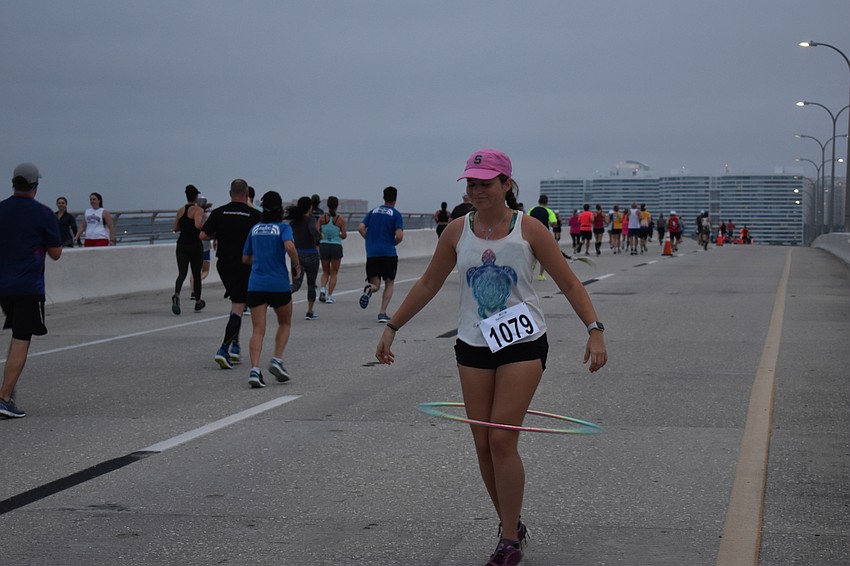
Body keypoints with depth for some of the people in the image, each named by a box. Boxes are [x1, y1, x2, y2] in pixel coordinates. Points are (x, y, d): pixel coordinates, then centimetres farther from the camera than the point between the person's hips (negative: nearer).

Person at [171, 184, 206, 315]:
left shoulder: (181, 210, 8)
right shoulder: (198, 210, -8)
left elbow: (175, 228, 11)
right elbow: (198, 225, -25)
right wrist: (205, 226, -5)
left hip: (182, 244, 4)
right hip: (195, 245, -4)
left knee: (182, 273, -4)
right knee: (196, 274, 12)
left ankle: (176, 295, -33)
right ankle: (198, 302, 24)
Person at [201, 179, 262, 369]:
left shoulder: (219, 213, 0)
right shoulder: (254, 215, -6)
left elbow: (203, 235, -3)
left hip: (224, 263, 4)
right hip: (245, 266, -4)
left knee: (236, 303, 20)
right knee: (238, 308, -4)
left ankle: (235, 346, 16)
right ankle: (224, 349, -15)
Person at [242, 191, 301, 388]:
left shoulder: (255, 229, 12)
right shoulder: (283, 227, -2)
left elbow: (245, 259, 16)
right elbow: (289, 246, -22)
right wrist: (296, 265, -7)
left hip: (256, 285, 3)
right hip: (279, 284, -3)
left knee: (258, 330, -1)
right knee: (285, 323, 19)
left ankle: (254, 369, -17)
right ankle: (277, 359, 3)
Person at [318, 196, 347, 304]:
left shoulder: (322, 218, -2)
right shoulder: (340, 220, -5)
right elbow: (344, 235, -7)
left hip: (324, 246, 2)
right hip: (336, 246, -2)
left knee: (325, 272, 18)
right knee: (334, 273, 9)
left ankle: (322, 288, -8)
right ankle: (329, 296, 2)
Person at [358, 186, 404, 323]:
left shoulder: (373, 211, 12)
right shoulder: (396, 214, -1)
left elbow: (361, 228, 4)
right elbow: (399, 236, -12)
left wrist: (370, 240, 14)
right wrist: (394, 243, 8)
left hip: (372, 254, 3)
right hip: (389, 253, -3)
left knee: (376, 285, 9)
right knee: (389, 283, 12)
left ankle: (370, 288, -28)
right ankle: (382, 313, -1)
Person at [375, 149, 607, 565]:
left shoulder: (528, 229, -5)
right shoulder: (457, 233, 3)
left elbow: (568, 283, -3)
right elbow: (427, 286, 13)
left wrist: (595, 330, -13)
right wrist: (392, 328, 12)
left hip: (523, 343, -4)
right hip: (473, 345, 4)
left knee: (502, 439, -11)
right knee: (483, 444, 4)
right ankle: (511, 526, 22)